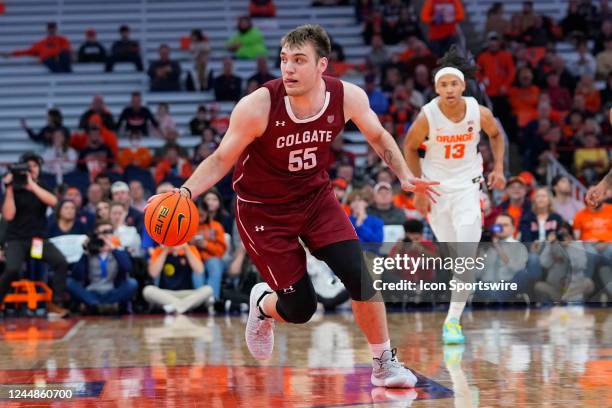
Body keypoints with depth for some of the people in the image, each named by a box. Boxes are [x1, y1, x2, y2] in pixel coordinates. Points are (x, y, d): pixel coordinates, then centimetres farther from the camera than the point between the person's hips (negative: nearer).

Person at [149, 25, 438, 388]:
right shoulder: (258, 106, -27)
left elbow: (378, 136, 5)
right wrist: (187, 192, -30)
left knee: (362, 278, -13)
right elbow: (221, 160, -14)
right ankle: (264, 306, 33)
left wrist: (405, 176, -7)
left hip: (316, 196, 3)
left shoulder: (348, 97, -17)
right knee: (300, 308, -5)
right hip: (264, 210, -3)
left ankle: (385, 365, 8)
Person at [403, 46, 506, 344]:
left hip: (467, 185, 0)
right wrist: (418, 189, -2)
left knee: (466, 254, -13)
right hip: (435, 186, 0)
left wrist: (498, 168, 2)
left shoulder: (479, 113, -12)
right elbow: (409, 148, 0)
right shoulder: (427, 116, -16)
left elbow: (496, 134, 11)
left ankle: (452, 321, -11)